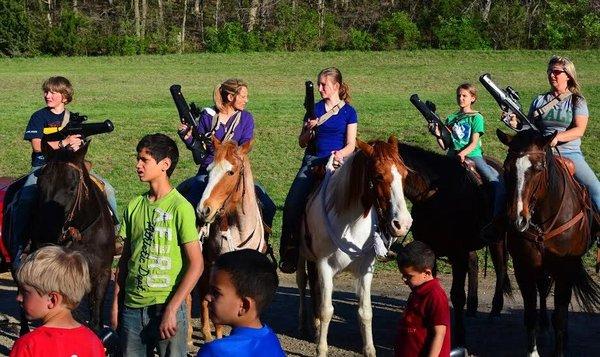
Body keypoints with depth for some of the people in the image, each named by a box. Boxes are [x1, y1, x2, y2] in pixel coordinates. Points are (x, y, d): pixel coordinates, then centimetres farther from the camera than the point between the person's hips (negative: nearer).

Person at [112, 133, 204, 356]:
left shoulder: (180, 208, -10)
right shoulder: (134, 206, 7)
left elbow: (196, 264, -13)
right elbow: (125, 258, 13)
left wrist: (171, 310, -16)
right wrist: (116, 304, 8)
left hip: (166, 307, -5)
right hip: (132, 307, 5)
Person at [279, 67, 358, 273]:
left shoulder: (349, 112, 7)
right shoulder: (315, 109, 13)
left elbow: (351, 145, 2)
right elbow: (302, 143, 14)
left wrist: (340, 154, -19)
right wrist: (309, 129, -6)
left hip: (337, 162, -2)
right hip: (312, 160, 2)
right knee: (292, 204, -17)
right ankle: (289, 253, -11)